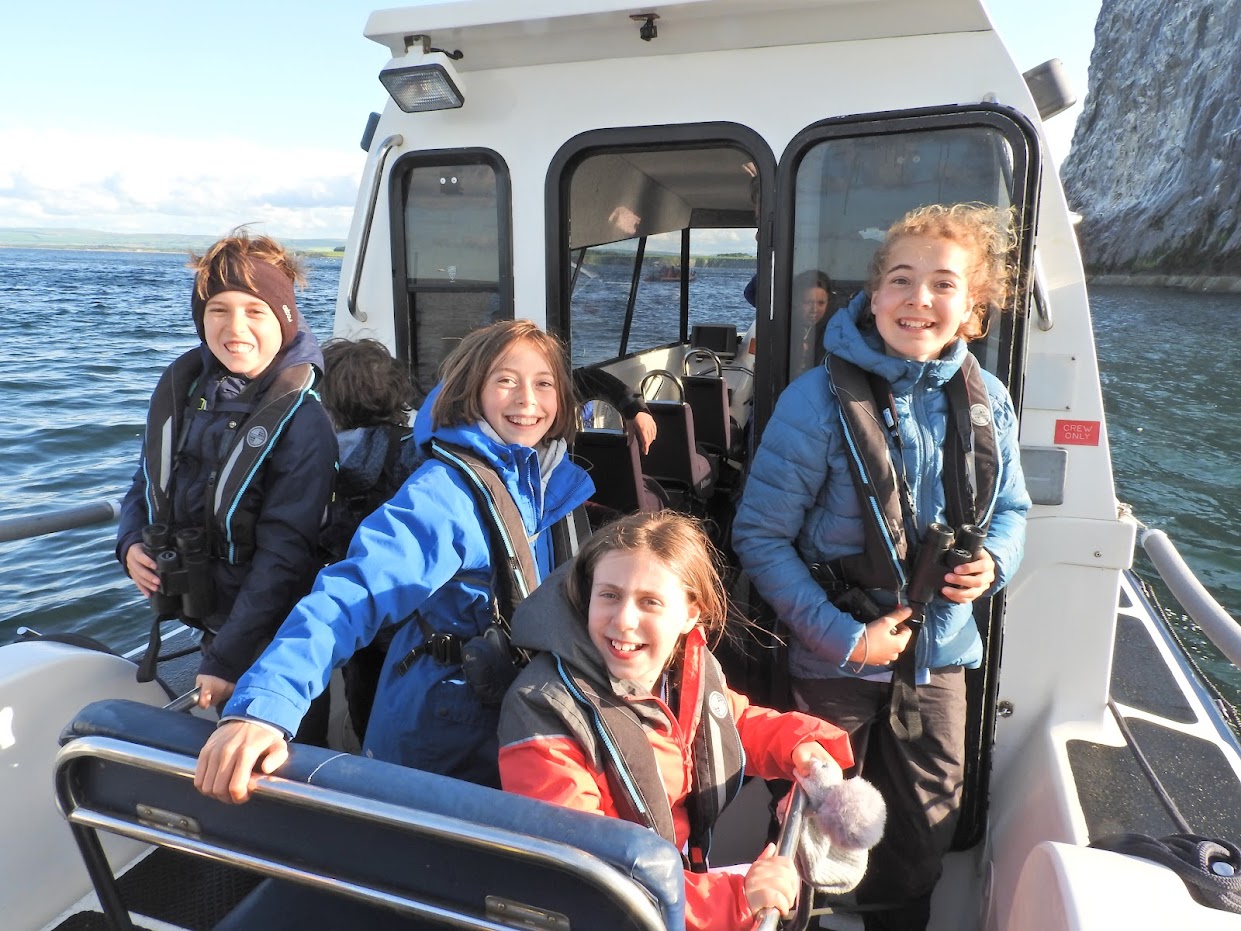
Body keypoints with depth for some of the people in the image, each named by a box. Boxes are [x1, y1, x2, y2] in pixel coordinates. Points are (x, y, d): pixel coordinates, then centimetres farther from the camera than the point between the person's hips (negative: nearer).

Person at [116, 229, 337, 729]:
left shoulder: (301, 421, -20)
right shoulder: (181, 385, -1)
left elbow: (284, 555, -22)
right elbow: (147, 480, 15)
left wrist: (225, 660, -21)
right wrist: (130, 543, -4)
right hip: (198, 616, 6)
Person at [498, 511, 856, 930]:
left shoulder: (692, 666, -6)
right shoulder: (544, 712, -24)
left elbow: (741, 723, 16)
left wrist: (801, 745, -4)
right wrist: (732, 895, -32)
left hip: (702, 865, 6)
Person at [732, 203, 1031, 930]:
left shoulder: (988, 402, -4)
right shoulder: (819, 400, -19)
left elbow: (1011, 509, 11)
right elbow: (759, 535, -16)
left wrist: (994, 564, -11)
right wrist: (841, 636, -20)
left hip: (940, 651, 4)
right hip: (835, 659, -4)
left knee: (929, 824, 20)